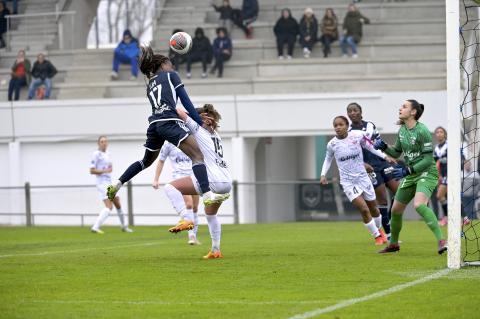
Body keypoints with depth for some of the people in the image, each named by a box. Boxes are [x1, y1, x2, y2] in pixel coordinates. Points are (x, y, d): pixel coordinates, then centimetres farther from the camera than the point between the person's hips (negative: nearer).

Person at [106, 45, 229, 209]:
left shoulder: (150, 86, 31)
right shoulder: (171, 75, 14)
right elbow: (185, 101, 7)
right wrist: (201, 122, 8)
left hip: (154, 124, 7)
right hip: (169, 121, -7)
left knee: (147, 160, 29)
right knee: (197, 156, -14)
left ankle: (117, 184, 27)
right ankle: (207, 195, -33)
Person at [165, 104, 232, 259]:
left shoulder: (198, 129, 6)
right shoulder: (215, 134, 26)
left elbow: (180, 112, -4)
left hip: (212, 180, -8)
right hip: (226, 183, 8)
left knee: (170, 187, -7)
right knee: (211, 214, 29)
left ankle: (187, 219, -22)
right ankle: (216, 250, 26)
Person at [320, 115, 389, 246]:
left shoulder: (357, 136, -10)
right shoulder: (332, 144, -8)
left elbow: (370, 147, 4)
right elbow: (328, 159, 11)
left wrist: (385, 156, -7)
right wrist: (323, 174, -1)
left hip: (363, 177, 2)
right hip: (348, 182, -2)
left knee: (373, 208, 16)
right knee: (364, 209, -15)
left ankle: (379, 229, 45)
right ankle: (377, 236, 4)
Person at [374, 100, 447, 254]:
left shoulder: (422, 131, -18)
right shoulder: (402, 130, 6)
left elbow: (428, 159, -20)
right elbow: (396, 153, 19)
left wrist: (407, 170, -23)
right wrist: (383, 146, 0)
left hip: (426, 173, -8)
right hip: (410, 174, 8)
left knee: (419, 205, -32)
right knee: (396, 210, 14)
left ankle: (441, 240, -32)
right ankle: (393, 244, 36)